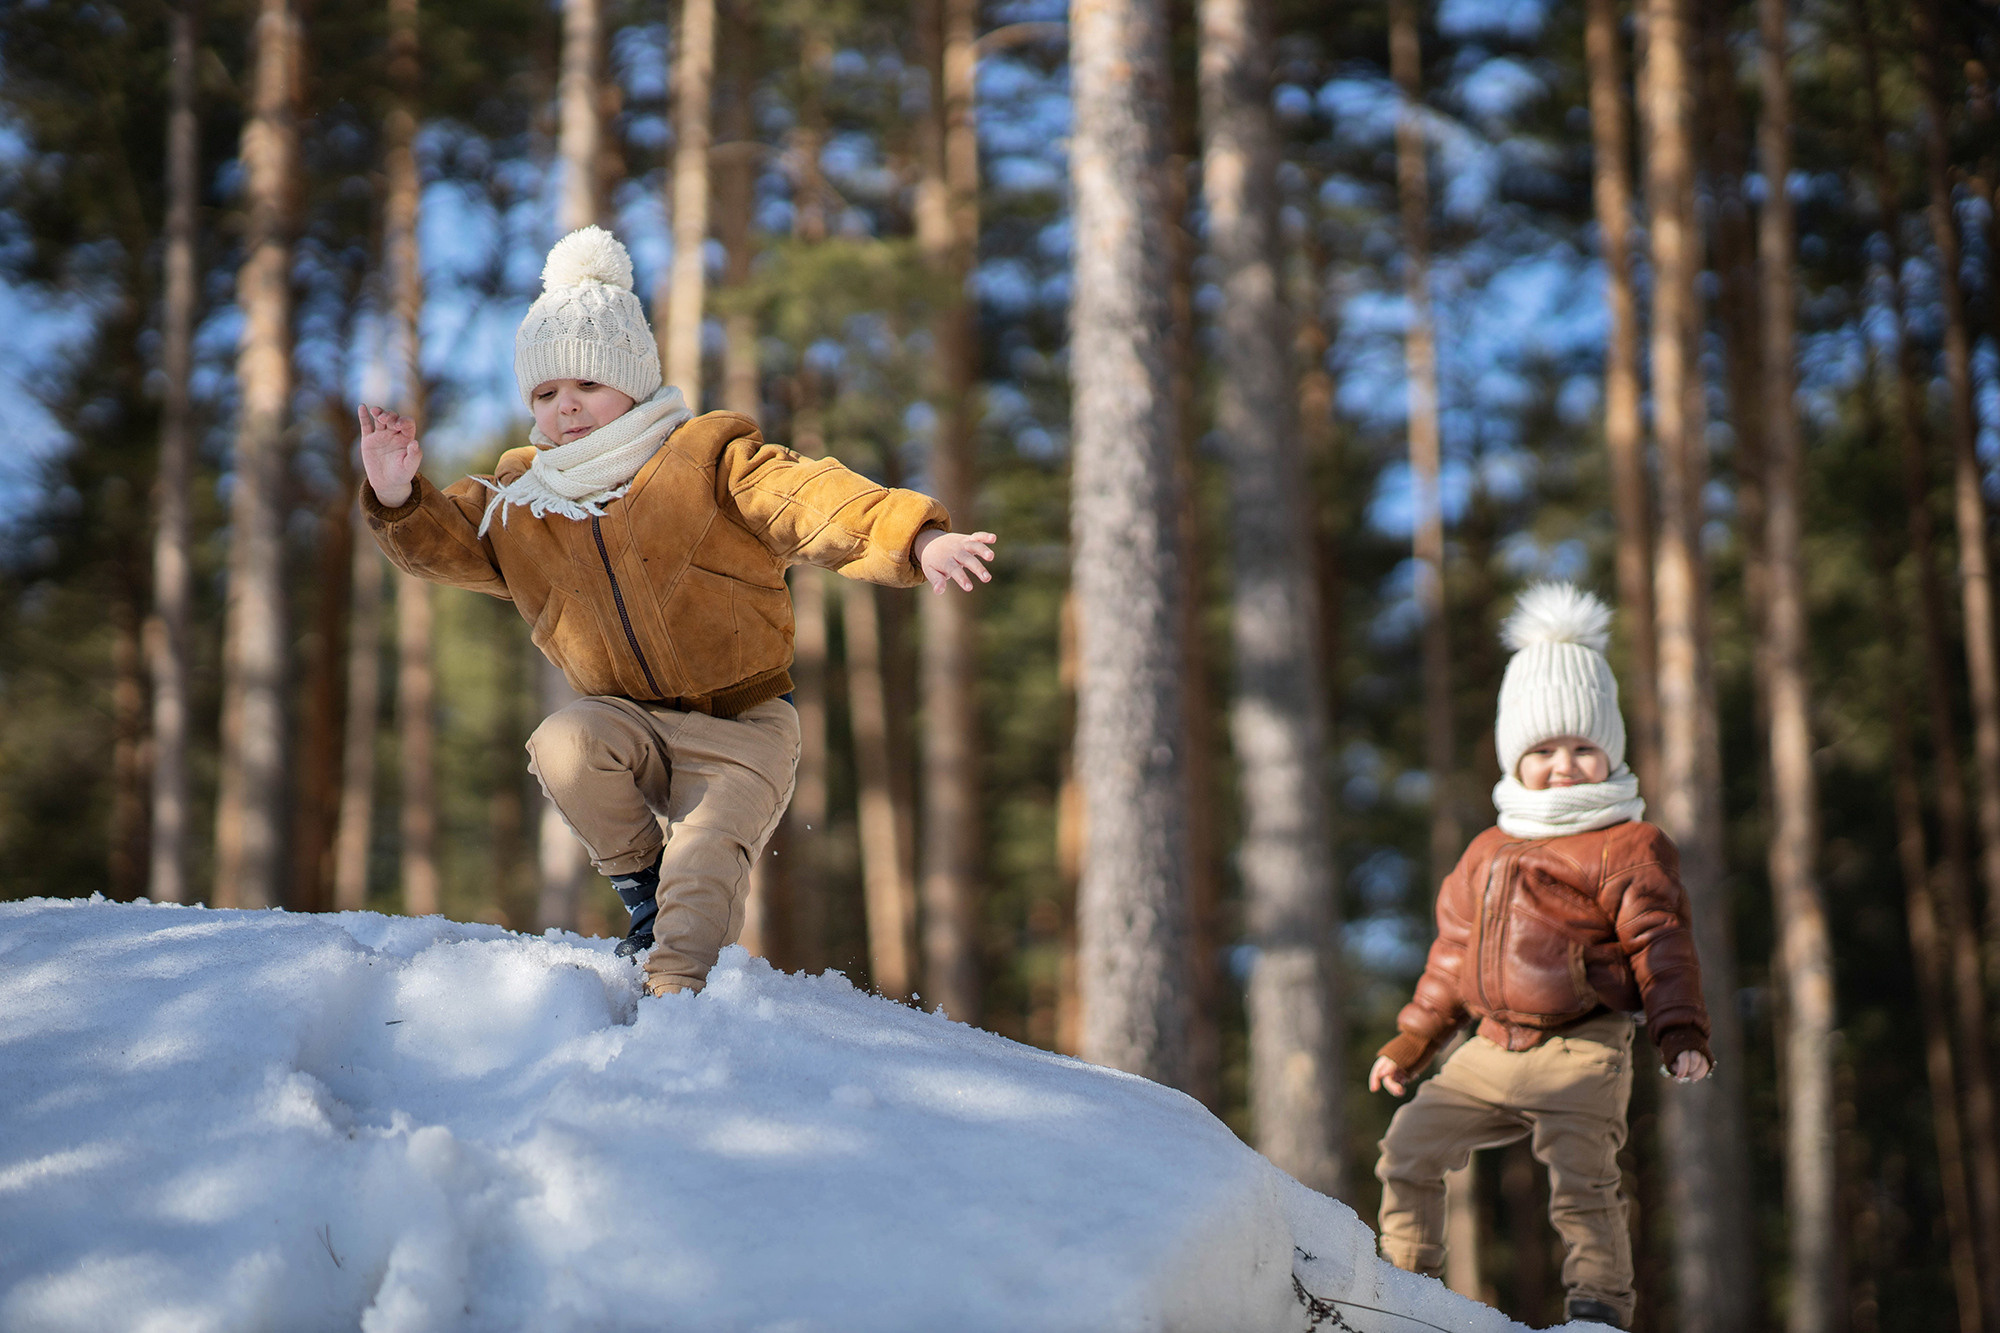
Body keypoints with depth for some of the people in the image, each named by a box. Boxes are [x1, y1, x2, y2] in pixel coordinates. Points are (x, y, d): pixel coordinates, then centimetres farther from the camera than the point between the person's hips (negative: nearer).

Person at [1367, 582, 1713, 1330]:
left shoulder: (1626, 847, -1)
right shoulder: (1488, 854, 18)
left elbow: (1661, 945, -6)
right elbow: (1453, 957, 25)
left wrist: (1682, 1035, -19)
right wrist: (1408, 1044, 26)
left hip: (1581, 1051, -6)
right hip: (1493, 1048, 6)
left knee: (1581, 1181, -15)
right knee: (1409, 1144, 4)